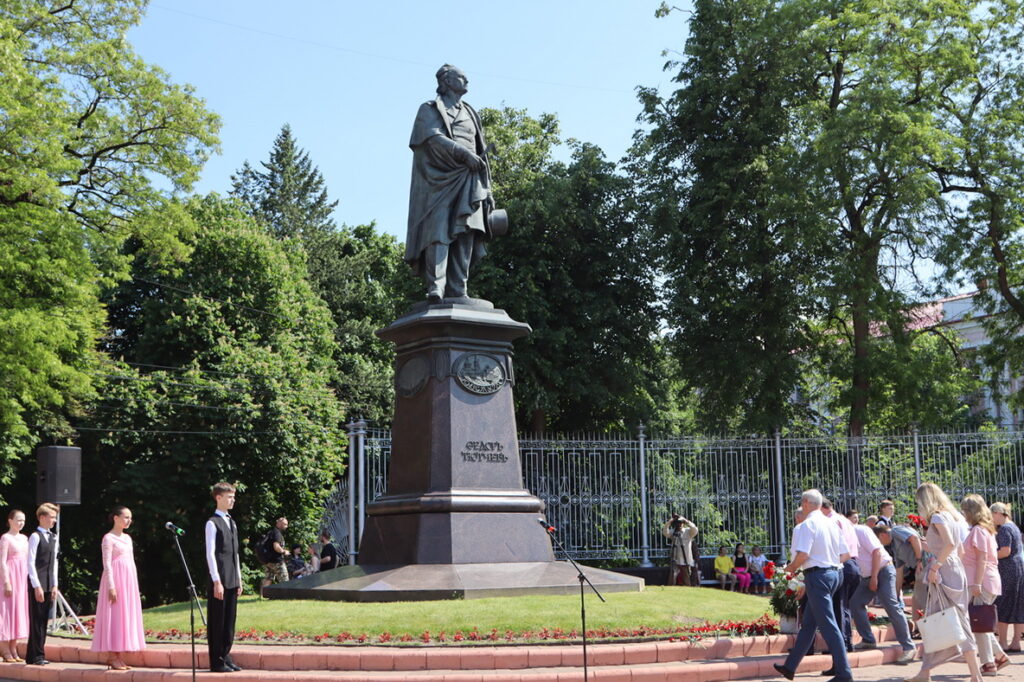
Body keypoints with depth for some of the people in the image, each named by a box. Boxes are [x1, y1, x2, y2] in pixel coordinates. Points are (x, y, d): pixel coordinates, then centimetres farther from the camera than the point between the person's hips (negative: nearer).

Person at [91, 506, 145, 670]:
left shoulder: (127, 538, 16)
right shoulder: (109, 538, -6)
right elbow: (107, 564, -12)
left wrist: (134, 585, 16)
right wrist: (111, 586, -19)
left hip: (129, 581, 8)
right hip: (116, 579, -8)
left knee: (126, 617, 6)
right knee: (114, 616, -7)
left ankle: (118, 656, 10)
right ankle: (113, 658, -4)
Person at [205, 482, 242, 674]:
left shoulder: (231, 523, 17)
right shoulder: (213, 523, -7)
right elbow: (210, 554, -13)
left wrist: (239, 579, 16)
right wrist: (217, 581, -18)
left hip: (232, 581, 8)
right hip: (219, 580, -8)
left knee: (229, 621, 11)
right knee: (217, 622, -2)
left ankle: (225, 657, 18)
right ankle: (216, 662, 3)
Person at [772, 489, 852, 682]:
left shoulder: (807, 525, -12)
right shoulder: (831, 524, 12)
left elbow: (803, 554, -22)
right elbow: (846, 554, 13)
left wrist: (792, 567, -5)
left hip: (817, 575, -9)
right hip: (834, 573, 9)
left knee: (828, 624, -6)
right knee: (808, 623, 15)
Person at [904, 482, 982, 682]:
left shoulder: (937, 517, -11)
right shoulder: (952, 516, 16)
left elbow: (950, 544, -24)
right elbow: (960, 549, 18)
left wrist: (935, 566, -18)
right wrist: (932, 548, 22)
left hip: (943, 571, -9)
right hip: (955, 569, 9)